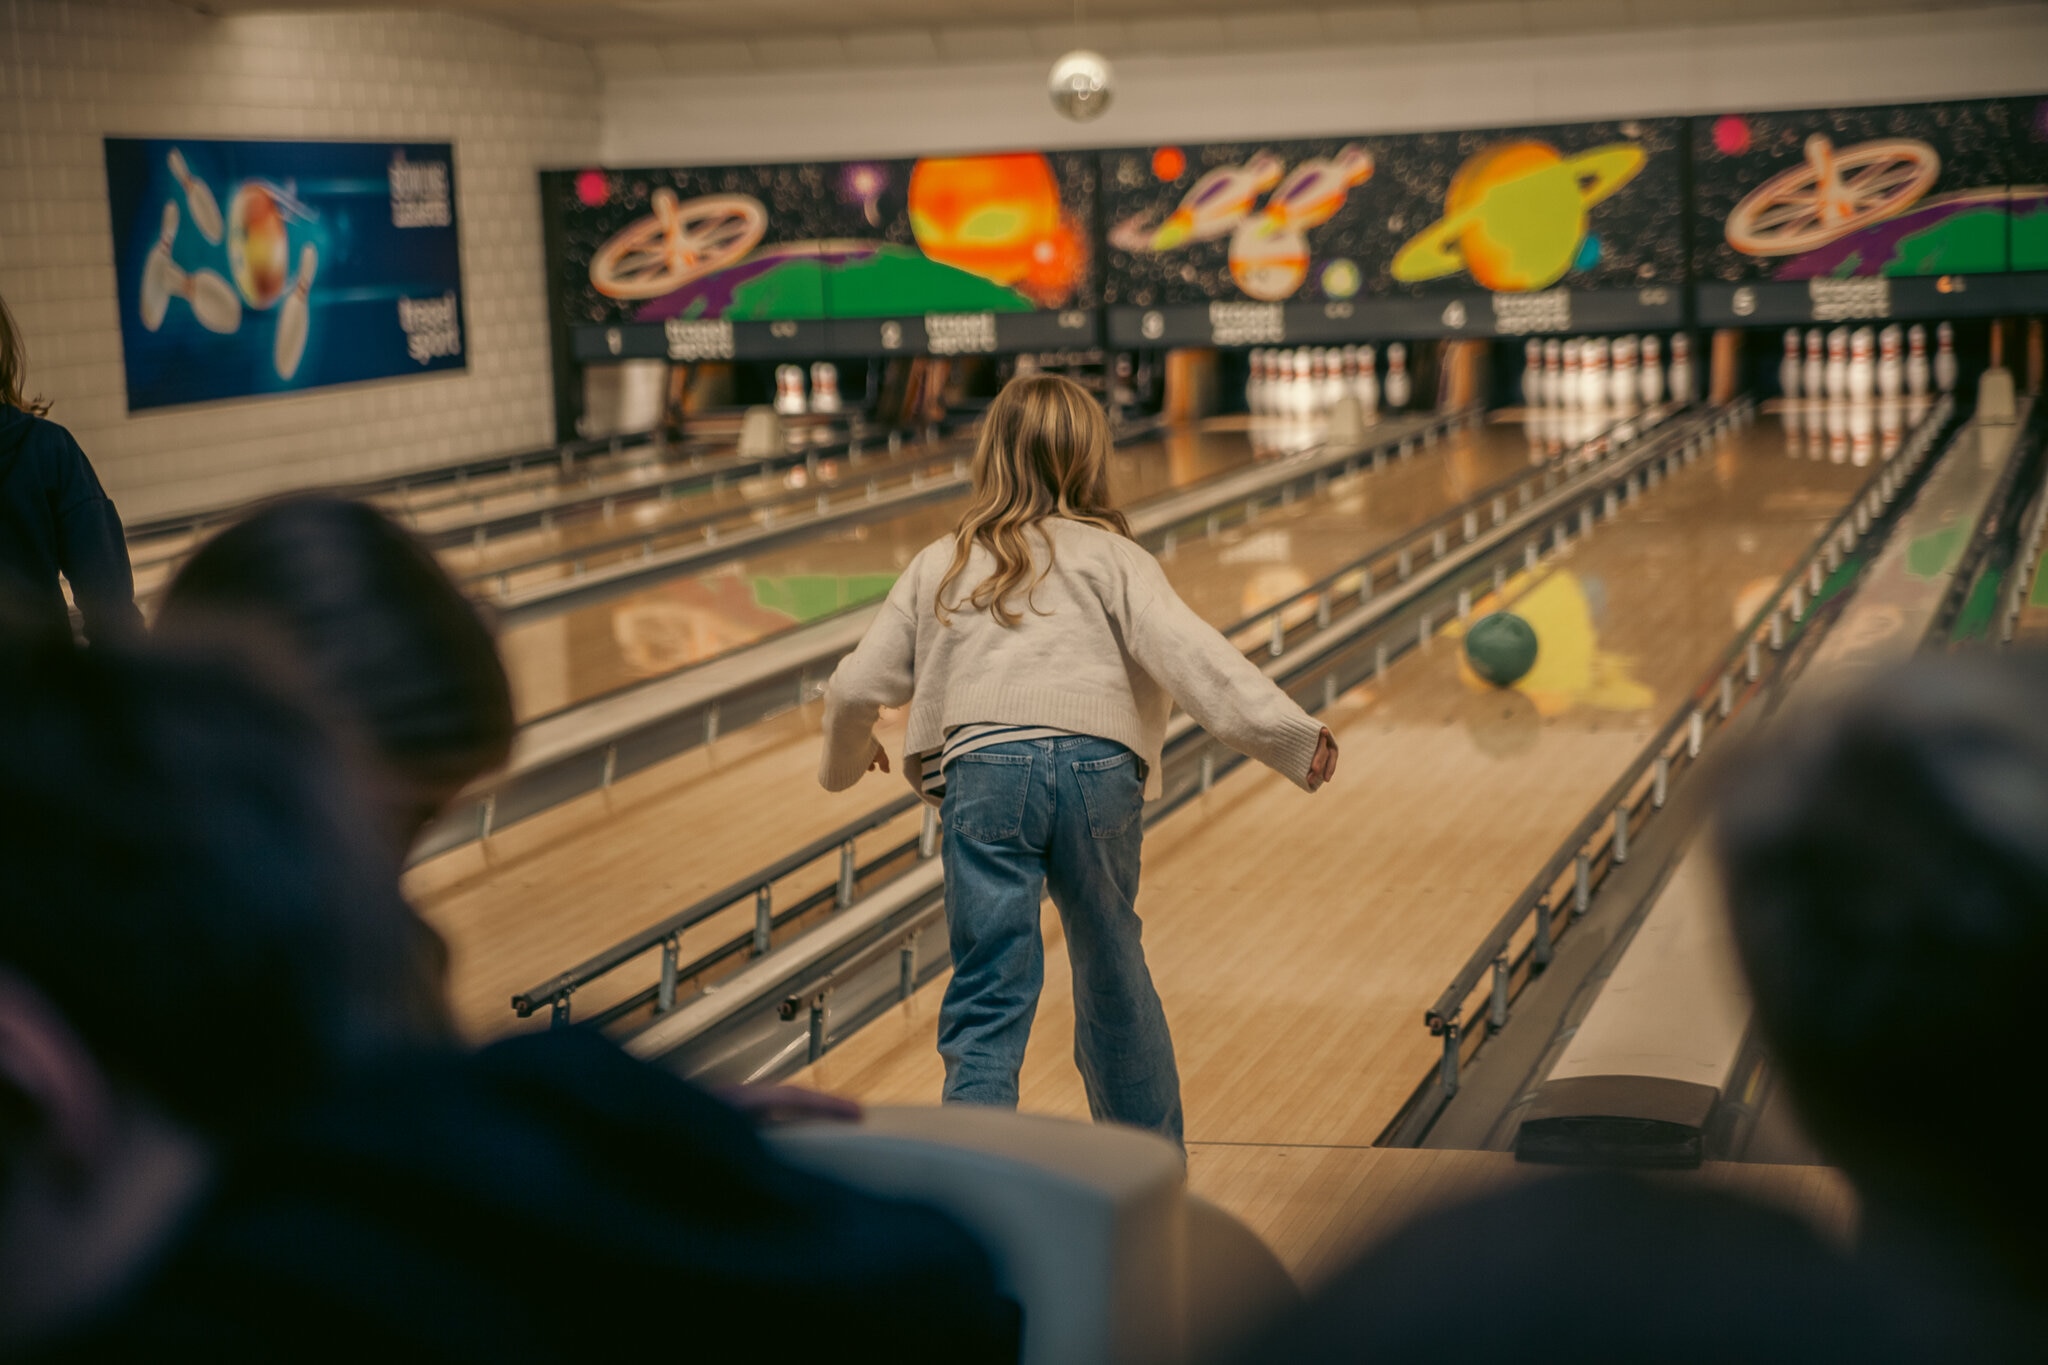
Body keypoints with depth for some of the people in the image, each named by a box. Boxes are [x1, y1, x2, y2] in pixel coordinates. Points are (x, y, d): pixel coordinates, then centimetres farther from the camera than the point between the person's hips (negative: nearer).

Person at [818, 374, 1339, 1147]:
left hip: (983, 771, 0)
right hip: (1098, 769, 0)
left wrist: (845, 761, 37)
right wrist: (1291, 739, -7)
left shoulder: (940, 566, 19)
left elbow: (857, 688, 17)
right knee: (1112, 972, 20)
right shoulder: (1111, 557, 12)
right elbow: (1190, 657, -3)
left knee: (989, 998, 0)